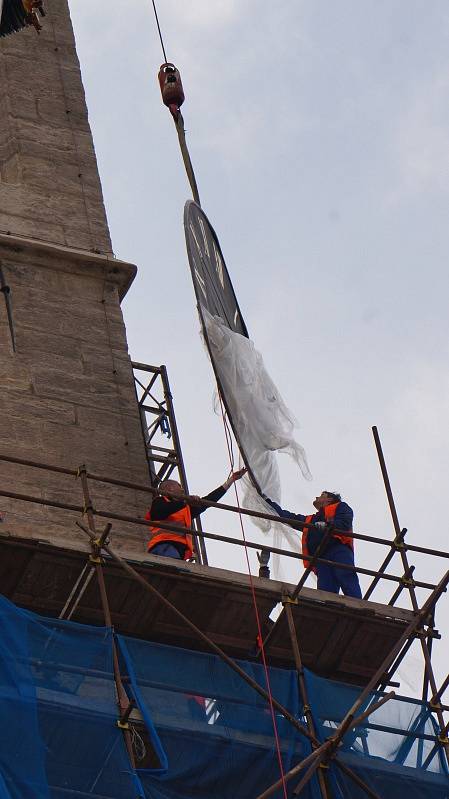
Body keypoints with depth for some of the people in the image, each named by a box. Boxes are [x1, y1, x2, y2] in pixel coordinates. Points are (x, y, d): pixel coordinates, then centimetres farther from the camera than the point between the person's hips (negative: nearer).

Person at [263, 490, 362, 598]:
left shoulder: (340, 507, 24)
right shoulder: (309, 520, 41)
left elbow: (345, 522, 3)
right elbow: (286, 516, 44)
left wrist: (327, 525, -15)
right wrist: (267, 500, 48)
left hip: (339, 551, -5)